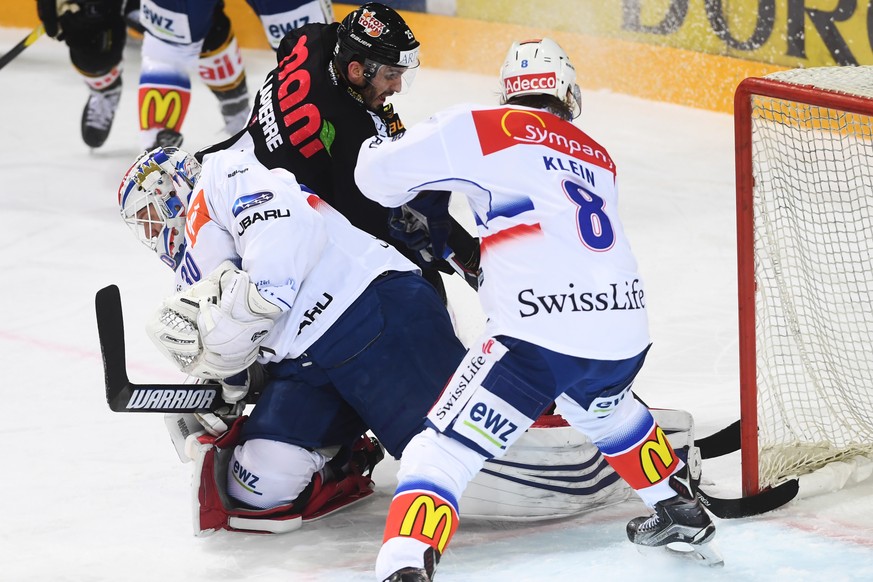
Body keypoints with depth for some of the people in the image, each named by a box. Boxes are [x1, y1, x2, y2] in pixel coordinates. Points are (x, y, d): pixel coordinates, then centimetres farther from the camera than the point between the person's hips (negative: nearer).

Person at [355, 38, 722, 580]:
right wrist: (479, 253, 41)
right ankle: (684, 514, 49)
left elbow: (380, 172, 6)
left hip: (540, 336, -6)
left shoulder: (485, 127, 5)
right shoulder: (599, 159, 24)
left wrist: (425, 202, 27)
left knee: (442, 450, -3)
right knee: (604, 407, 39)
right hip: (626, 329, 6)